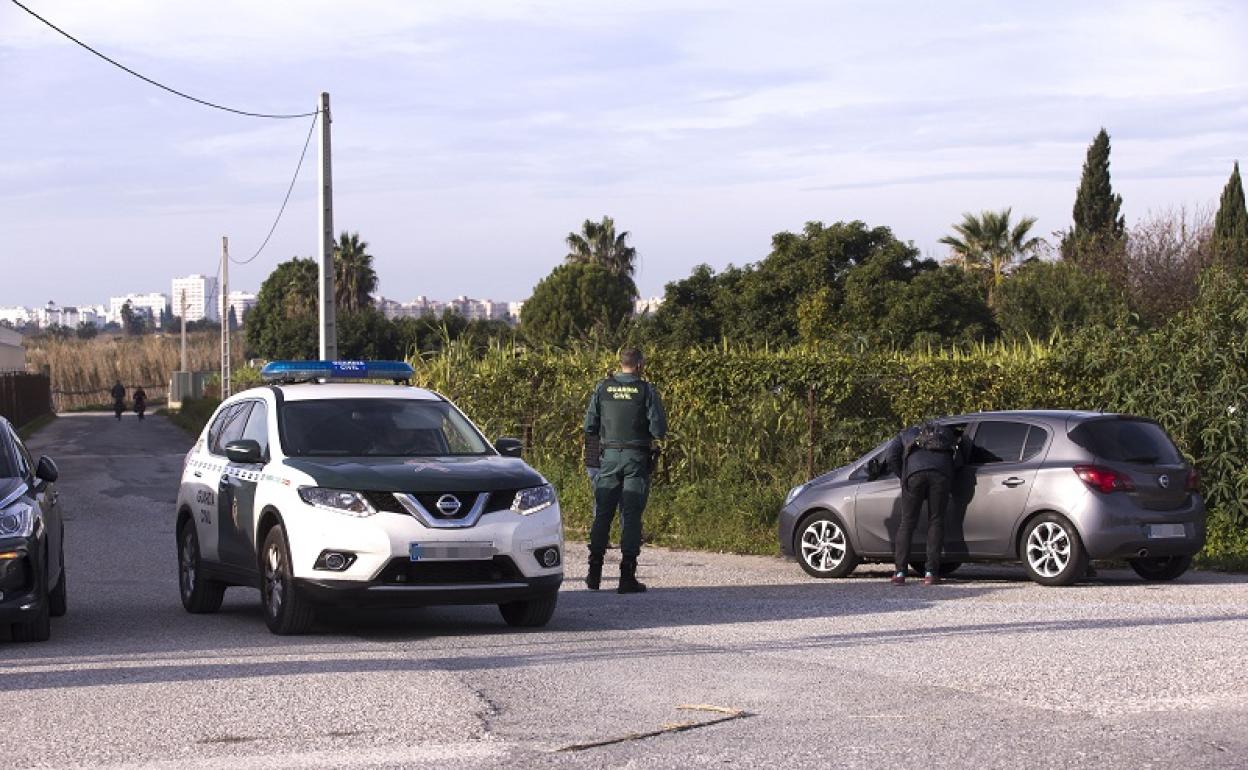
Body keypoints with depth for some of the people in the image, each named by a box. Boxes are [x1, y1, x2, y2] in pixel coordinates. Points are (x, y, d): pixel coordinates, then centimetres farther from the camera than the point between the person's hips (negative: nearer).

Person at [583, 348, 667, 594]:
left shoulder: (603, 388, 2)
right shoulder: (646, 390, -6)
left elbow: (589, 426, 3)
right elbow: (659, 429, -8)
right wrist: (653, 437, 13)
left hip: (609, 456, 2)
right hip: (637, 458, -2)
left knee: (602, 514, 9)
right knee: (631, 516, 1)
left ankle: (594, 573, 9)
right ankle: (627, 576, -2)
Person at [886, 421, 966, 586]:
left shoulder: (906, 435, 33)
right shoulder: (947, 433, 36)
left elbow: (892, 456, 16)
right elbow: (961, 461, 22)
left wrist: (903, 476, 26)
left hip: (915, 472, -1)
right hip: (941, 473, 1)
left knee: (907, 523, 6)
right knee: (936, 522, 7)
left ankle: (900, 572, 1)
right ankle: (930, 573, 0)